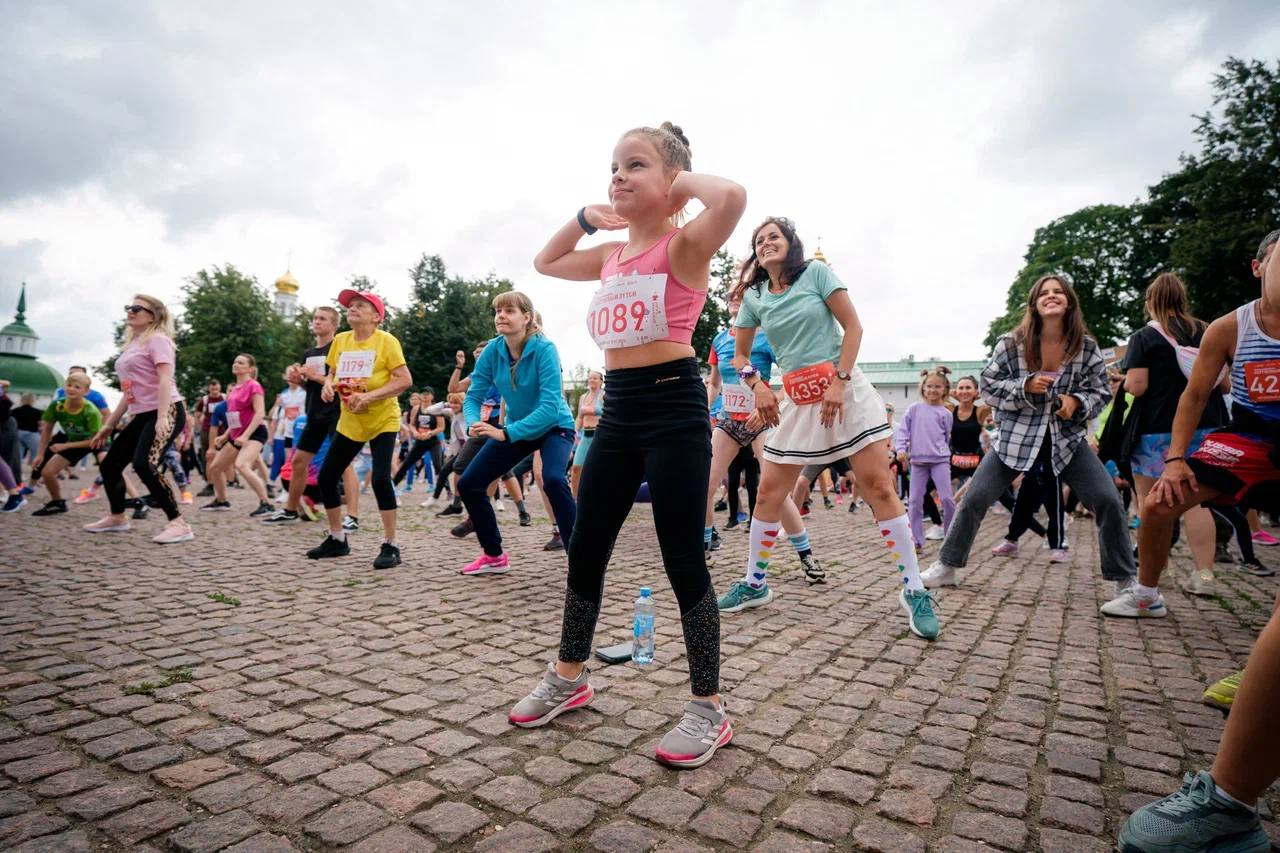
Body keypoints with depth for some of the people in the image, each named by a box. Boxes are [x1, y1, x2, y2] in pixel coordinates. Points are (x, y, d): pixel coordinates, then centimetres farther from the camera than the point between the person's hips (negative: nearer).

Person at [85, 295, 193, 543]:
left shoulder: (157, 339, -6)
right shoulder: (131, 345, 21)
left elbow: (165, 379, -19)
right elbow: (130, 390, 25)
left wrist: (162, 417, -30)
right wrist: (108, 425, 26)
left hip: (166, 413, -10)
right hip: (141, 416, 10)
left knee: (143, 464, -28)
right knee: (109, 465, 15)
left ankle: (178, 524, -27)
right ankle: (116, 517, 36)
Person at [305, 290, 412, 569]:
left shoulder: (386, 341, -13)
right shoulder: (340, 340, 4)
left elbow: (405, 379, -19)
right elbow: (332, 373, 16)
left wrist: (369, 396, -27)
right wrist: (328, 385, -8)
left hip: (383, 420, -6)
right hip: (349, 421, 7)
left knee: (380, 478, -19)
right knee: (326, 477, 6)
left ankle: (390, 546, -6)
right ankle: (337, 539, 24)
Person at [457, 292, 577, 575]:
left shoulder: (544, 349, -26)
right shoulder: (492, 350, -11)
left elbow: (550, 407, -33)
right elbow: (473, 396, -9)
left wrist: (506, 433, -42)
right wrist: (475, 423, -32)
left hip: (554, 427, -6)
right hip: (516, 428, 6)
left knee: (553, 480, -34)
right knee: (468, 484, 2)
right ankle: (495, 557, 20)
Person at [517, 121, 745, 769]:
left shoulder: (684, 244, -6)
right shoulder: (613, 254, 16)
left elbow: (732, 196, -28)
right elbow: (546, 263, 32)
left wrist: (684, 181, -8)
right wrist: (586, 216, 20)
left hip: (674, 406, -8)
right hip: (619, 411, 8)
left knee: (682, 562, -3)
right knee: (584, 550, 13)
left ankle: (709, 709, 14)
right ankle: (569, 678, 31)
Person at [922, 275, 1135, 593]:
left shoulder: (1087, 347, -4)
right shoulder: (1011, 344, -9)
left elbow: (1101, 393, 4)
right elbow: (988, 386, -4)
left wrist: (1077, 402, -17)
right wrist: (1025, 386, -20)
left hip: (1067, 438, 2)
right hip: (1016, 435, -1)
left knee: (1108, 500, -8)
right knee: (975, 498, -6)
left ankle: (1125, 579, 13)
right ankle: (946, 566, 11)